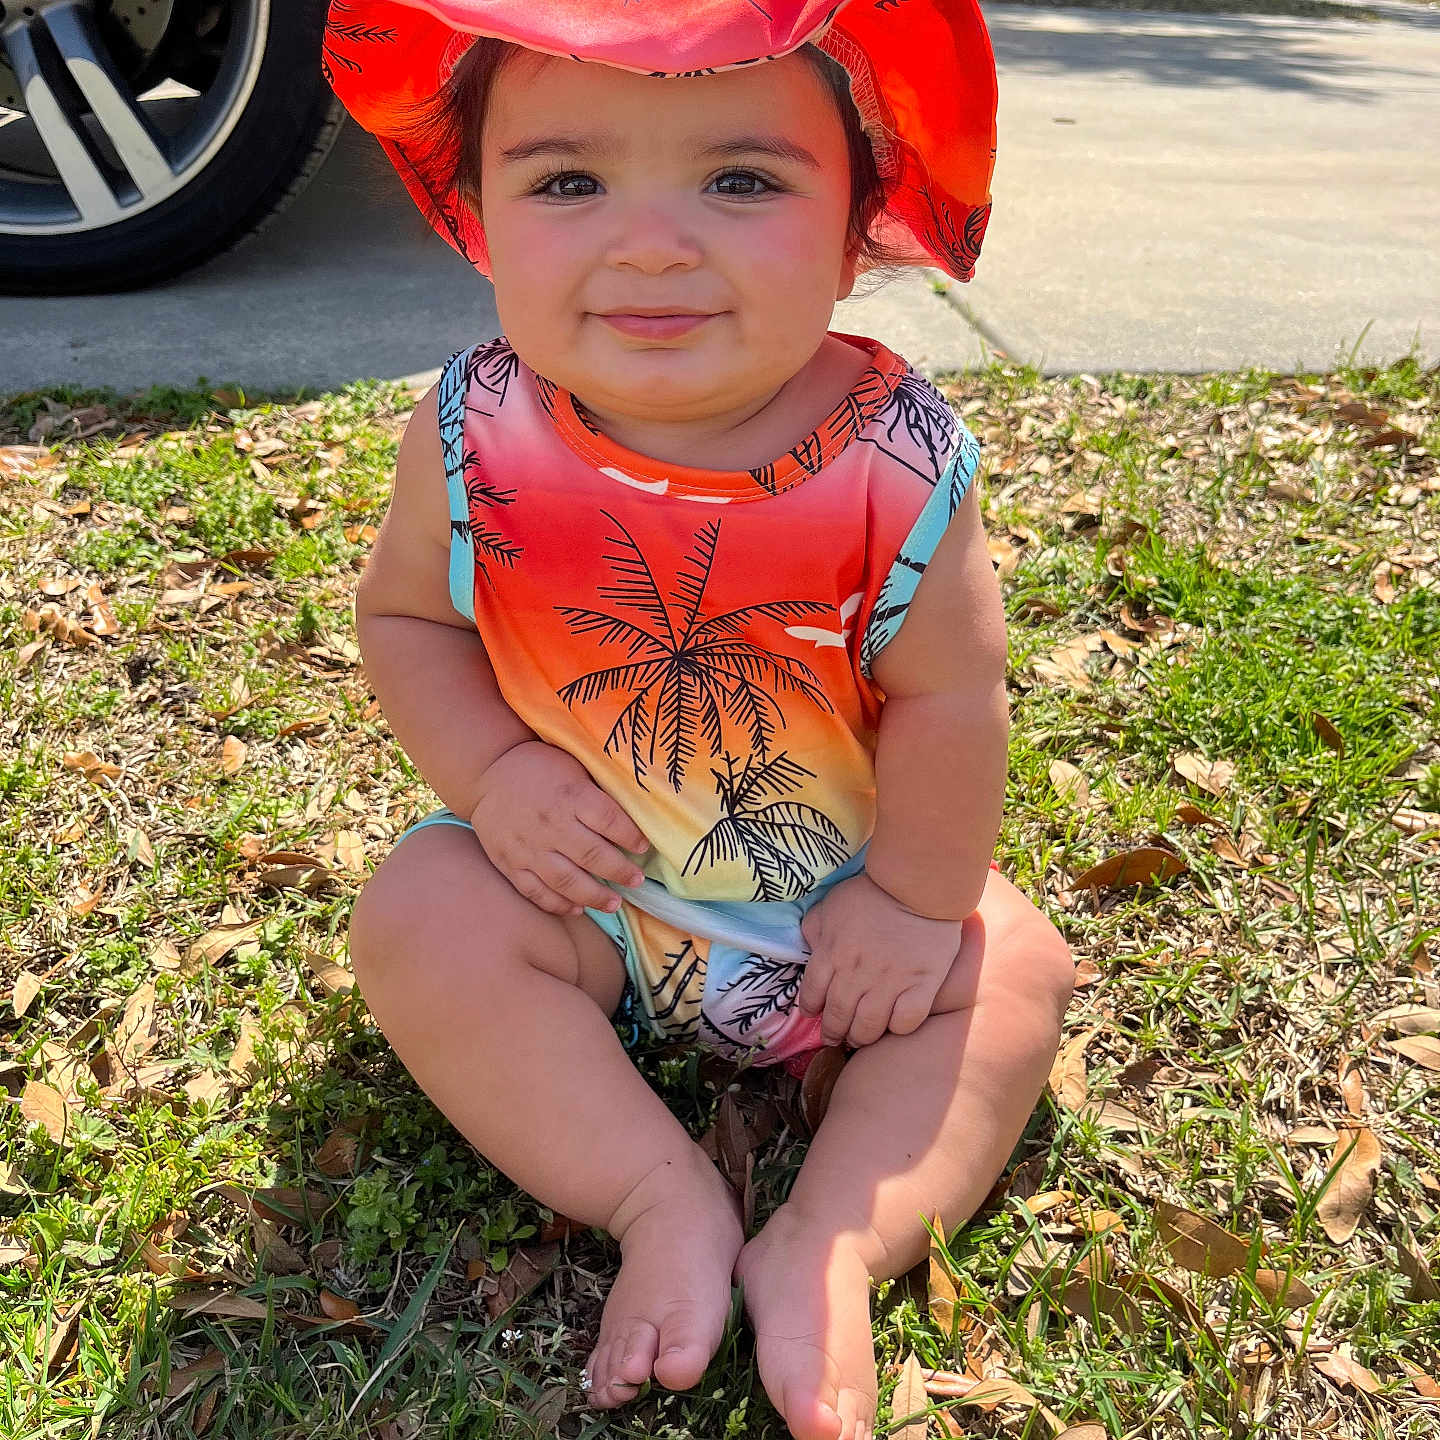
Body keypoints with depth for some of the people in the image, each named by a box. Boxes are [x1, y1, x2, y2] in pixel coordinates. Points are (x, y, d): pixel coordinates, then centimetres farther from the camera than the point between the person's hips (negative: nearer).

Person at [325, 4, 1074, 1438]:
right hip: (578, 872, 1)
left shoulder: (892, 460, -25)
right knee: (415, 923, -20)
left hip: (841, 885, 0)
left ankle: (828, 1247, -11)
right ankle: (666, 1203, -15)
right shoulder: (478, 439, -19)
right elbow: (405, 616, -4)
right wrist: (490, 775, -19)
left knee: (1012, 971, -12)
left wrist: (918, 896, -9)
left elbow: (947, 693, -14)